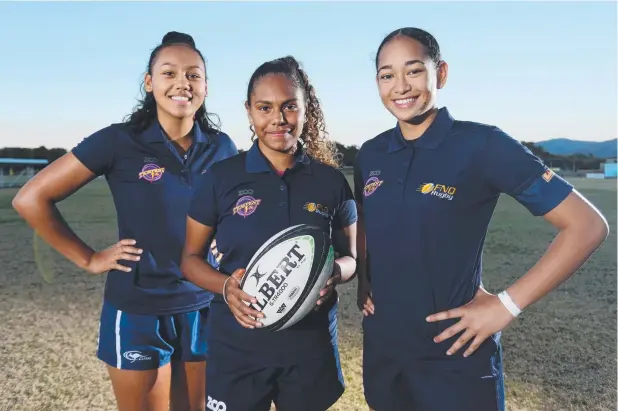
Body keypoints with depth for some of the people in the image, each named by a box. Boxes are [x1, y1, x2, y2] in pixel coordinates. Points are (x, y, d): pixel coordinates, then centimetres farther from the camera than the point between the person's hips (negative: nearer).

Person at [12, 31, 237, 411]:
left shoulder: (221, 147, -1)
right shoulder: (120, 141, -11)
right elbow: (31, 199, -6)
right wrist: (89, 259, -6)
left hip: (205, 308, 3)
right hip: (138, 311, -3)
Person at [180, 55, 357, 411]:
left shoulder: (331, 181, -2)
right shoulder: (221, 177, -5)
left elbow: (351, 257, 7)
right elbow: (191, 258, 1)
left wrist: (335, 273, -16)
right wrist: (226, 287, -18)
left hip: (311, 347, 2)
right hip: (237, 348, -1)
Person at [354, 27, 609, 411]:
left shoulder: (483, 144, -14)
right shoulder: (369, 155, 1)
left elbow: (588, 225, -13)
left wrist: (507, 305, -16)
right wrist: (363, 281, 5)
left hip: (455, 355, -5)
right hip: (381, 346, 5)